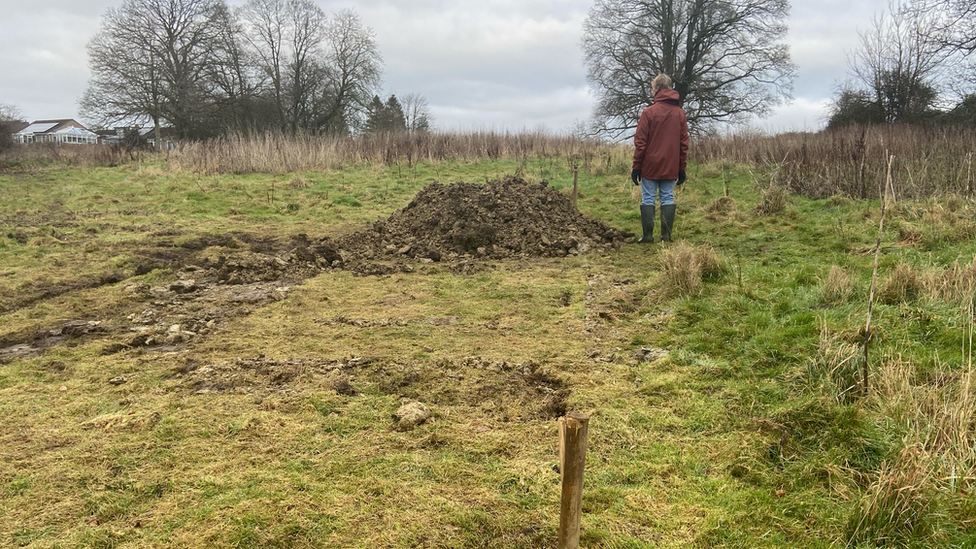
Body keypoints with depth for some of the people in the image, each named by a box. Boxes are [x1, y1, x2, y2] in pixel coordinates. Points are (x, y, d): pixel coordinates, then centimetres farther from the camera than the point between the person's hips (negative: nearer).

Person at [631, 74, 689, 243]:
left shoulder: (649, 112, -7)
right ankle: (666, 235, 5)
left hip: (650, 166, -4)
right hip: (671, 167, 4)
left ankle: (648, 235, 0)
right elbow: (684, 143, 7)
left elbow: (640, 142, -8)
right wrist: (682, 168, 12)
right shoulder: (681, 114, 6)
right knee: (668, 199, 7)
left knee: (648, 199, 2)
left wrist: (636, 166, -2)